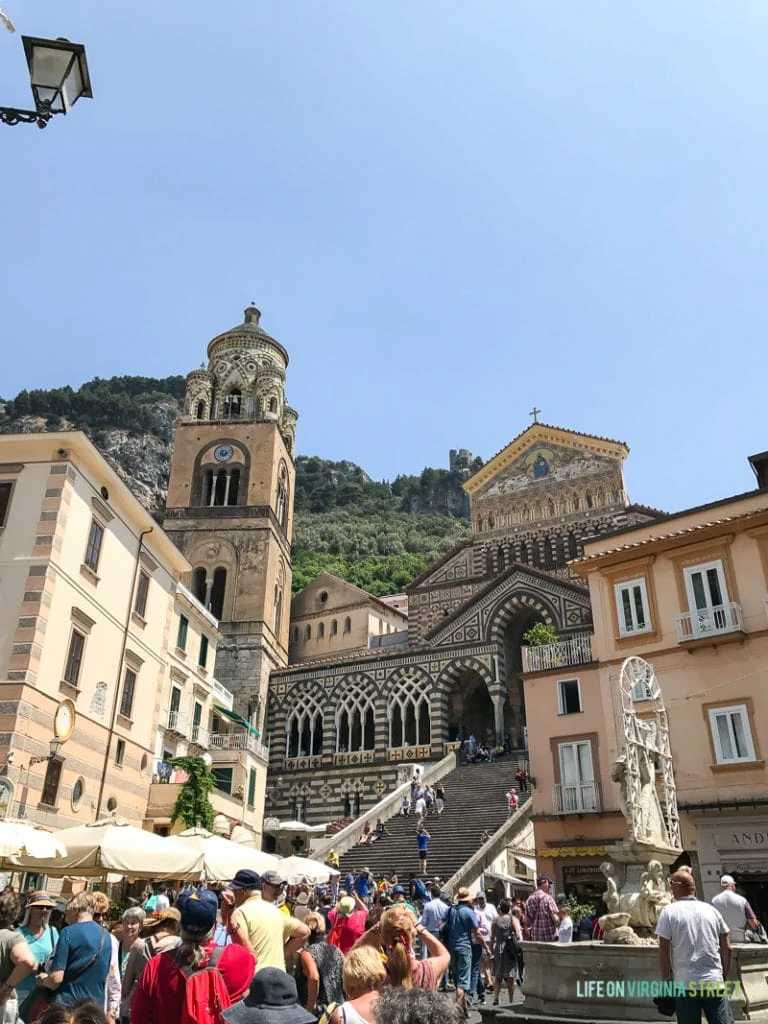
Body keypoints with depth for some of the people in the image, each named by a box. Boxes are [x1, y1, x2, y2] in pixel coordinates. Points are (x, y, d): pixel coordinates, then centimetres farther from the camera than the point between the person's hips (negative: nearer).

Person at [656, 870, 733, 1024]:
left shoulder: (669, 911, -5)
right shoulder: (712, 910, 6)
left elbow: (664, 950, -6)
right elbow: (726, 948, 8)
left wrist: (666, 980, 4)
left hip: (684, 983, -3)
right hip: (714, 982, 3)